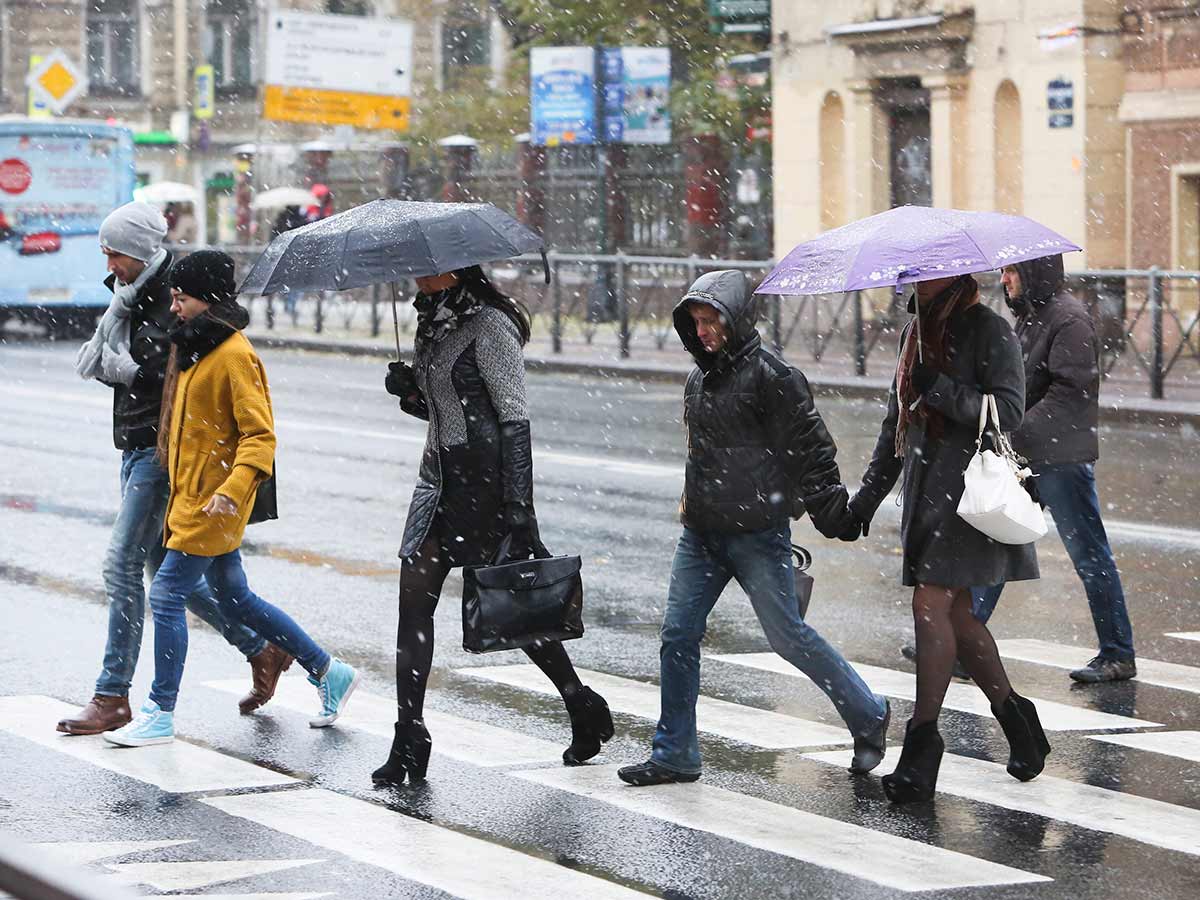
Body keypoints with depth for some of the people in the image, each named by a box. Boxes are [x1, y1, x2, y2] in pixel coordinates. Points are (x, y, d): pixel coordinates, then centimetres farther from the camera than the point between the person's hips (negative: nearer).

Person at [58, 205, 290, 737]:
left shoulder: (175, 303, -15)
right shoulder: (132, 300, 13)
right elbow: (90, 364, 9)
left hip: (161, 451, -10)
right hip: (135, 448, 10)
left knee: (122, 564, -11)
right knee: (164, 564, 14)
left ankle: (113, 696, -6)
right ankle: (261, 651, 26)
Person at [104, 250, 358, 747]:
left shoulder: (234, 356, -16)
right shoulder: (193, 349, 14)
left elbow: (259, 435, -20)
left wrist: (232, 490, -31)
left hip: (213, 503, -10)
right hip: (190, 496, 10)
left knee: (167, 595, -8)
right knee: (235, 599, 15)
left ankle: (160, 714, -1)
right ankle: (328, 672, 23)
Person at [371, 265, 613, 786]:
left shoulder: (489, 325, -13)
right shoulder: (433, 324, 13)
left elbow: (514, 416, -17)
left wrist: (519, 506, -22)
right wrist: (410, 392, 0)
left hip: (485, 479, -8)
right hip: (440, 475, 8)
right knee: (414, 601, -1)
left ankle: (584, 710, 20)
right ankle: (409, 739, 0)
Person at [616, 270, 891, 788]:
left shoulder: (770, 375, -11)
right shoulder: (699, 379, 13)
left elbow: (809, 448, -12)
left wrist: (831, 512, -12)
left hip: (757, 534, -7)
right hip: (701, 533, 7)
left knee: (788, 636, -3)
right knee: (678, 637, 2)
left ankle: (868, 716, 15)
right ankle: (674, 754, 9)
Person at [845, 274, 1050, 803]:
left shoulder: (990, 332, -7)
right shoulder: (916, 334, 16)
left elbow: (1009, 412, -15)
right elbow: (896, 423, 22)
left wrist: (939, 390, -21)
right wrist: (867, 496, 21)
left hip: (970, 490, -8)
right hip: (926, 491, 8)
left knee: (932, 603, -15)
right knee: (956, 615, 8)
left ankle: (922, 748, -13)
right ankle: (1019, 727, 20)